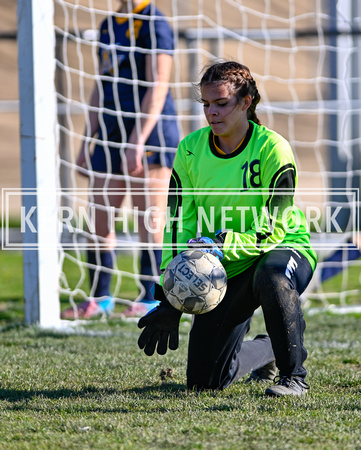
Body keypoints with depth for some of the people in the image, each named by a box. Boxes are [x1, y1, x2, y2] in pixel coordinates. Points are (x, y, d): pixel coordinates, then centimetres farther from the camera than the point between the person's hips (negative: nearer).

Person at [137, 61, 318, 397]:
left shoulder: (272, 149, -18)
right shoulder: (191, 150, -5)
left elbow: (272, 232, -20)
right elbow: (179, 225, -3)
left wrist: (221, 245, -35)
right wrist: (170, 300, -10)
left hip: (285, 248, -4)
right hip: (227, 270, 4)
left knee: (270, 276, -43)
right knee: (204, 379, -2)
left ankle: (293, 375, -20)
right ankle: (266, 351, 33)